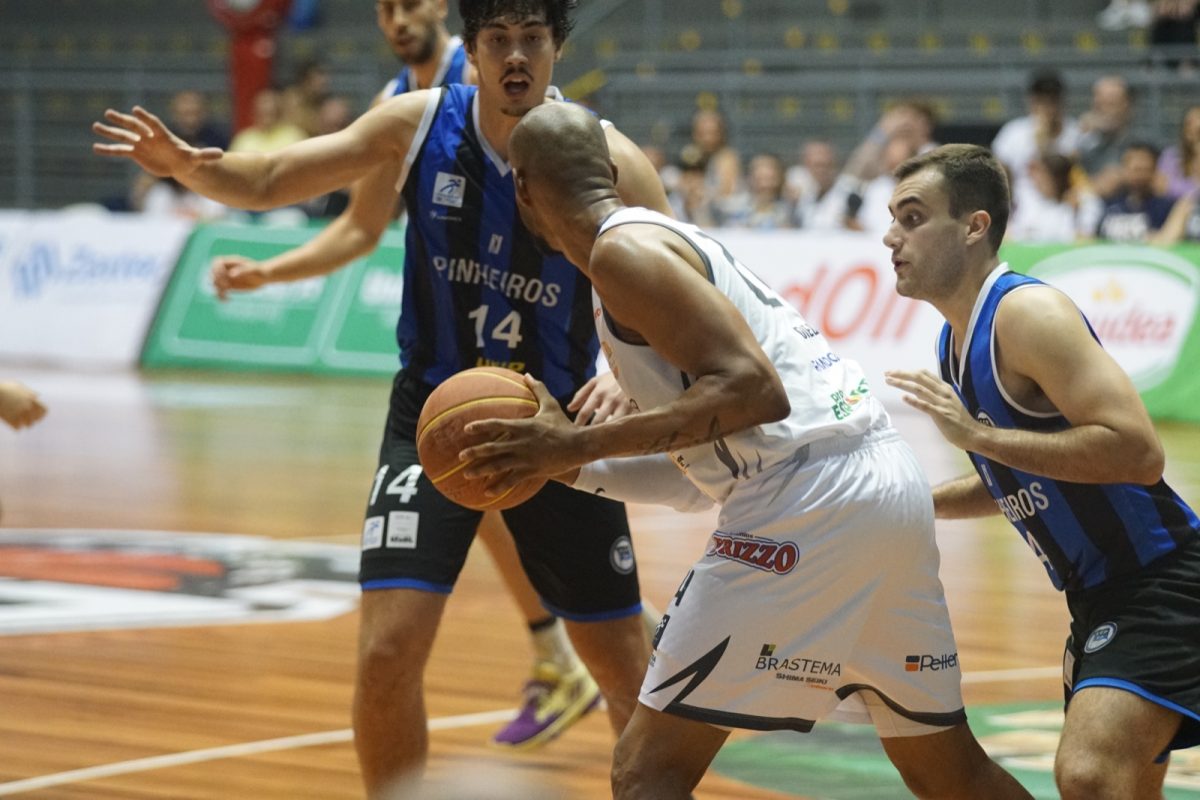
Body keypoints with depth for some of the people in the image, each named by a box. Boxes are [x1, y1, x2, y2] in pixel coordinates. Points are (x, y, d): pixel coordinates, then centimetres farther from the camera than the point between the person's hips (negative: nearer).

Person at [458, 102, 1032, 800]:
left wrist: (578, 445, -16)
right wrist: (571, 464, 20)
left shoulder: (624, 248, -5)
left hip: (810, 498, -10)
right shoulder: (673, 238, 24)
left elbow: (752, 389, -18)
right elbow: (696, 477, 25)